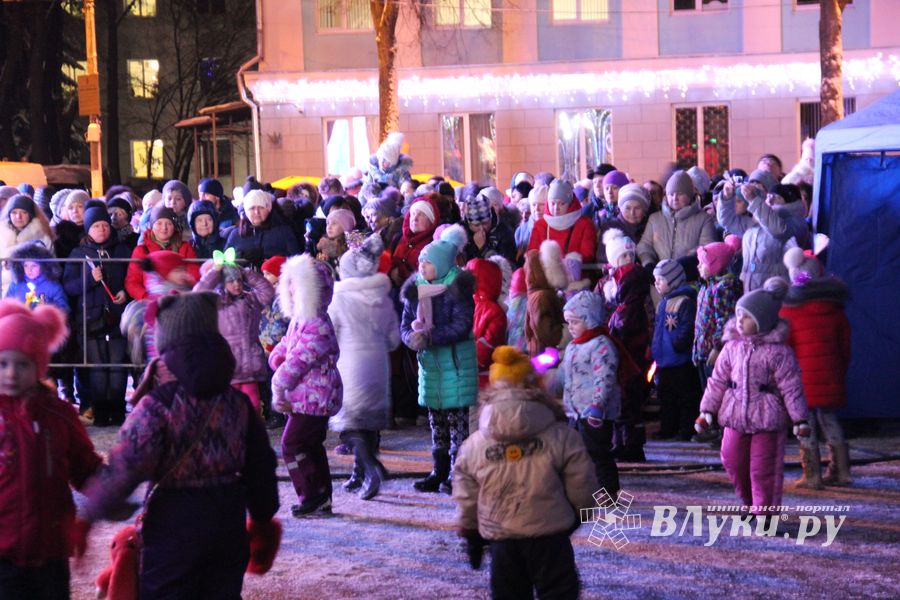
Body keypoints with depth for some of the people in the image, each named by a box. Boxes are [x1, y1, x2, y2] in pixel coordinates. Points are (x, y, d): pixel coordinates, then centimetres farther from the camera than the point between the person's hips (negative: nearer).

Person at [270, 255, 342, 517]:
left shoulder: (317, 325, -21)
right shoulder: (298, 319, 13)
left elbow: (298, 360, -24)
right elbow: (283, 348, 17)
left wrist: (278, 388, -16)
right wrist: (277, 360, -6)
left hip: (313, 397, -10)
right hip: (303, 395, 10)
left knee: (292, 445, -9)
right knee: (312, 446, 14)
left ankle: (313, 496, -3)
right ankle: (322, 500, 21)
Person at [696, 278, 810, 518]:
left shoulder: (778, 352, -10)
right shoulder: (732, 347, 4)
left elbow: (791, 387, -9)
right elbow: (718, 381, 9)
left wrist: (799, 419, -10)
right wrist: (707, 411, 5)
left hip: (768, 419, -5)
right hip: (735, 417, 5)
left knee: (764, 468, 0)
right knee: (732, 461, 12)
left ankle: (764, 511, 11)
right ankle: (750, 503, 32)